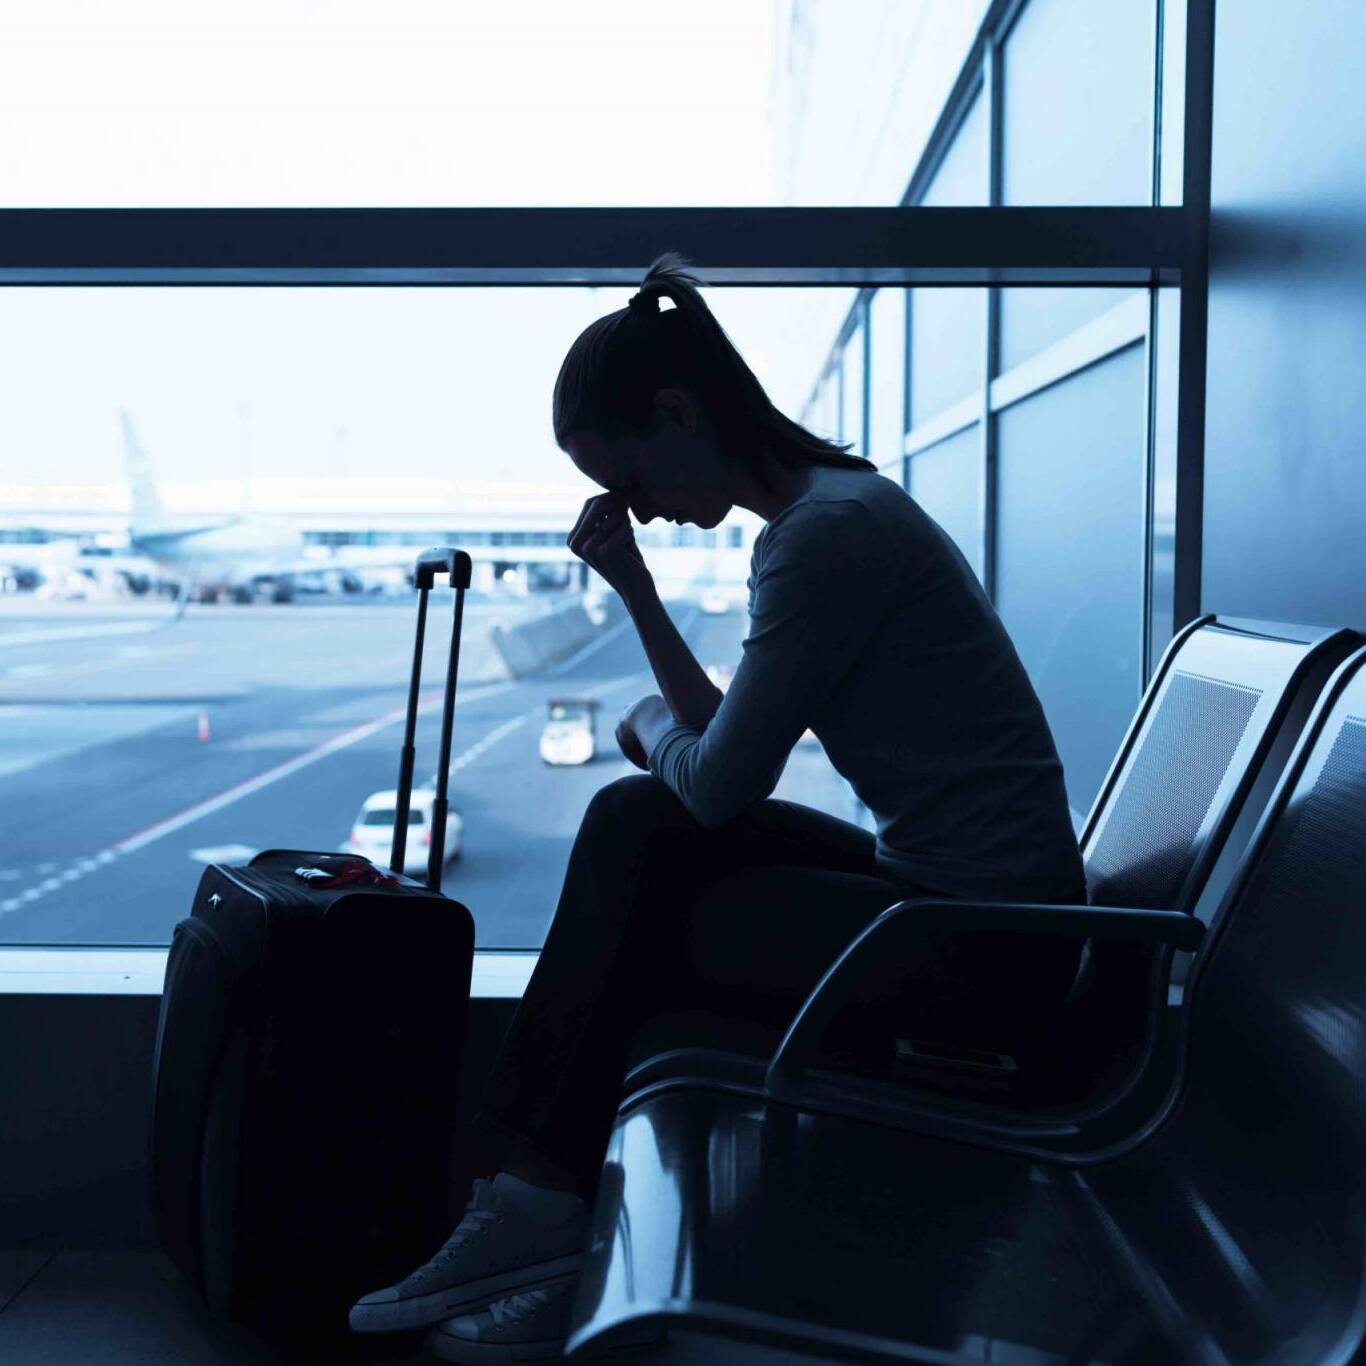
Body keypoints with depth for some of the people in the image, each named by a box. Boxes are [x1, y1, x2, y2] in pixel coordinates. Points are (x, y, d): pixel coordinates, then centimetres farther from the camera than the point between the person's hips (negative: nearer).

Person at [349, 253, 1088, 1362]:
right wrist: (635, 587, 8)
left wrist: (652, 725, 6)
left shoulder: (831, 529, -20)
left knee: (641, 933, -3)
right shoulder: (804, 518, 12)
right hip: (934, 890, 9)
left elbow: (719, 784, -16)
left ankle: (542, 1201, 16)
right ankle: (541, 1201, -1)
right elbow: (719, 747, 14)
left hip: (979, 944, -9)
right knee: (635, 821, 0)